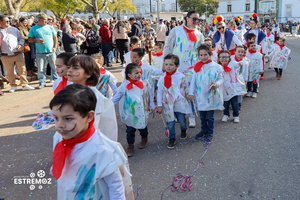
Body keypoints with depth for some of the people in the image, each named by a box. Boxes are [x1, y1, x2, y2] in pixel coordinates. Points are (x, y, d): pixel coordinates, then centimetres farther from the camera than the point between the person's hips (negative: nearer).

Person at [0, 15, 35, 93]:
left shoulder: (14, 29, 10)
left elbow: (21, 38, 12)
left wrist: (20, 44, -8)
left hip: (18, 54, 1)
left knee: (22, 70, 0)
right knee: (9, 72, 5)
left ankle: (25, 85, 8)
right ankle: (13, 86, 19)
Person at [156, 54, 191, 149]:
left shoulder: (181, 77, -10)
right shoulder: (162, 79, -4)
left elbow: (186, 90, 0)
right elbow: (159, 92, 1)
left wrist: (188, 99, 7)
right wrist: (159, 105, -1)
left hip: (179, 104, -1)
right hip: (168, 105, 1)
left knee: (182, 121, 13)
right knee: (170, 123, 5)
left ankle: (183, 131, 45)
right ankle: (172, 139, 21)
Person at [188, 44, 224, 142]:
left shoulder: (216, 67, -6)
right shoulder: (197, 67, 2)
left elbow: (221, 79, -1)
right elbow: (193, 80, 3)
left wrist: (216, 84, -22)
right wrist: (191, 93, -1)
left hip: (211, 96, -3)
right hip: (200, 96, 3)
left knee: (210, 116, 6)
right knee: (202, 116, 16)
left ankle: (210, 133, 22)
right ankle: (203, 130, 34)